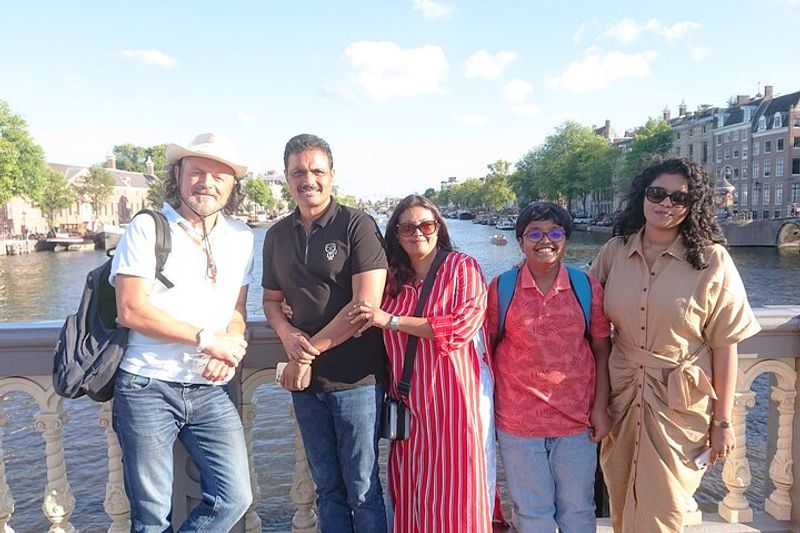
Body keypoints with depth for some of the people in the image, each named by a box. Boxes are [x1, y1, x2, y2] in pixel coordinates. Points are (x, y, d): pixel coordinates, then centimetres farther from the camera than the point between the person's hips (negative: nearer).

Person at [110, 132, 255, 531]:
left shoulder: (241, 238, 9)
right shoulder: (146, 228, -4)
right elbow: (131, 310, -13)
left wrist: (230, 348, -8)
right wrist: (207, 338, -14)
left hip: (210, 390, 4)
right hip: (147, 387, -4)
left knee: (234, 498, 0)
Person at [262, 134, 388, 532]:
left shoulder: (357, 225, -8)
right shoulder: (277, 235, 10)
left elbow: (366, 304, -15)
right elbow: (271, 300, 17)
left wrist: (310, 351, -11)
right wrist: (287, 334, -5)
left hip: (356, 379, -5)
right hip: (305, 380, 5)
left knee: (363, 489, 5)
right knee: (327, 488, 16)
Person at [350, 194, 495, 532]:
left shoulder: (462, 267, -3)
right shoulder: (393, 278, 11)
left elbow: (463, 326, -18)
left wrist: (391, 320, -16)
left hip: (454, 398, -4)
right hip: (408, 401, 5)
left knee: (454, 490, 3)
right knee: (410, 495, 10)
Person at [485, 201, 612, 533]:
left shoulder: (587, 287, -2)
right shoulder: (500, 288, -6)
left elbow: (602, 350, 2)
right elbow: (487, 349, 1)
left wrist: (601, 408, -2)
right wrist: (487, 408, 0)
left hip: (577, 418, 1)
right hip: (517, 420, -1)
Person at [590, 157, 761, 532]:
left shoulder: (712, 260, -10)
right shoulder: (614, 251, -2)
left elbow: (724, 345, -8)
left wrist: (723, 421, -6)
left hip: (680, 404, -3)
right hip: (623, 395, 3)